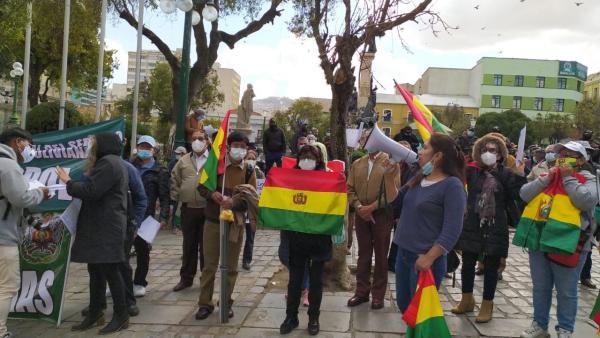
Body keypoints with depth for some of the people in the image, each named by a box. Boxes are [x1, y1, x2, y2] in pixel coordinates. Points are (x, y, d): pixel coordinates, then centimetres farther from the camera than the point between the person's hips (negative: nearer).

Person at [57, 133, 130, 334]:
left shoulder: (107, 162, -12)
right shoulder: (112, 162, 23)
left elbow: (90, 191, -19)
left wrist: (68, 182, -4)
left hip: (106, 227, -11)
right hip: (102, 226, 11)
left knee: (110, 270, -6)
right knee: (96, 270, 13)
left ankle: (121, 316, 1)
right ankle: (95, 314, 20)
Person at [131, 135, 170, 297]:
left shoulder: (160, 172, 1)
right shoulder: (130, 167, 13)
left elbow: (165, 197, -3)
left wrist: (163, 216, -13)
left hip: (145, 217, -3)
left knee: (143, 250, 7)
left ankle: (139, 283, 21)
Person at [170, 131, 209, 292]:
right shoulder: (184, 161, 10)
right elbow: (174, 179, 16)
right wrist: (176, 196, 8)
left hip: (208, 209, -3)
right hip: (188, 209, 3)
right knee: (188, 245, 12)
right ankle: (186, 277, 23)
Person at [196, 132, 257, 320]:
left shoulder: (249, 172, -1)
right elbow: (201, 187, 4)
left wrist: (234, 203, -23)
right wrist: (211, 194, -18)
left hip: (235, 224, 1)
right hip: (213, 222, 0)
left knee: (231, 266, 9)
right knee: (209, 265, 6)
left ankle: (226, 302, 24)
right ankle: (205, 303, 17)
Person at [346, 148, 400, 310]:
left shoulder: (390, 162, -5)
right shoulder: (357, 164, 10)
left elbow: (393, 192, -12)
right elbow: (350, 189, 6)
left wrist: (372, 207, -16)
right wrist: (359, 207, -9)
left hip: (382, 215, -4)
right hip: (361, 214, 4)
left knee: (380, 255, 5)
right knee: (363, 254, 11)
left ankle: (378, 294, 16)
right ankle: (362, 291, 20)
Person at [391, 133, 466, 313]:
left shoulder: (452, 185, -15)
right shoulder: (418, 179, 7)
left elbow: (452, 230, -19)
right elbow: (395, 203, 14)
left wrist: (429, 258, -23)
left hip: (425, 259, -7)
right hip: (403, 253, 7)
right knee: (404, 304, 18)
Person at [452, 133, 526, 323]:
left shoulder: (506, 174, -4)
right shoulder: (472, 170, 0)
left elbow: (518, 195, -10)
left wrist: (520, 175, -17)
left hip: (495, 228, -2)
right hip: (472, 226, 2)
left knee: (491, 268, 7)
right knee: (467, 264, 12)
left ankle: (487, 305, 23)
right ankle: (467, 300, 31)